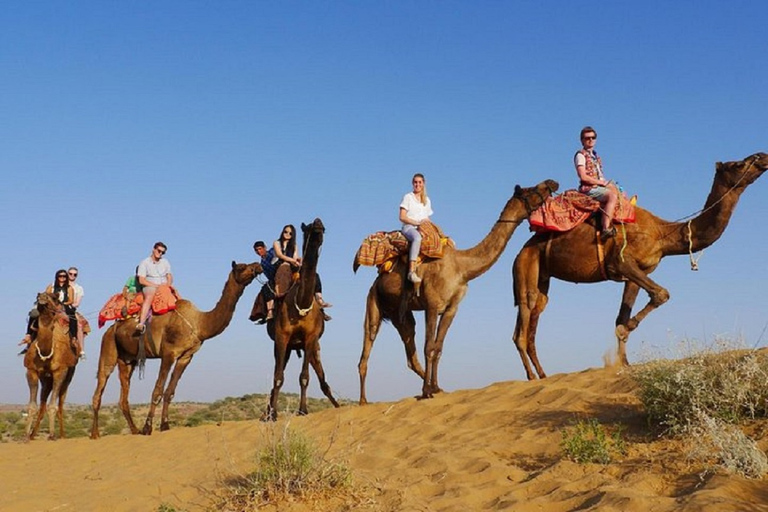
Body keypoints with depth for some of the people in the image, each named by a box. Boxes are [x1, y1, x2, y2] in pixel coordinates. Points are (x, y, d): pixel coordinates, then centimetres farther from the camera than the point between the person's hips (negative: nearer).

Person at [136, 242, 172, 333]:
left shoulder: (165, 262, 19)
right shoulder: (145, 263, 4)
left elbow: (170, 277, 15)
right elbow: (141, 280, -4)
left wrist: (168, 283, -8)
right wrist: (155, 285, -12)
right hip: (149, 287, -5)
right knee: (149, 296, -37)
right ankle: (142, 323, -50)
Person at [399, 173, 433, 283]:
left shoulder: (427, 200, 22)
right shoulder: (408, 197, 6)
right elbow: (402, 217, -2)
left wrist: (427, 222, -1)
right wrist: (417, 222, -13)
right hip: (409, 227, -6)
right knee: (417, 238, -43)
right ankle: (411, 272, -50)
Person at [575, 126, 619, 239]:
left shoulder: (594, 155, 21)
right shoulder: (580, 155, -5)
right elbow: (583, 176, -15)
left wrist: (606, 183, 0)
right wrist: (602, 182, -12)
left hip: (598, 186, 9)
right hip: (589, 188, -9)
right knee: (612, 196, -28)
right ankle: (606, 229, -38)